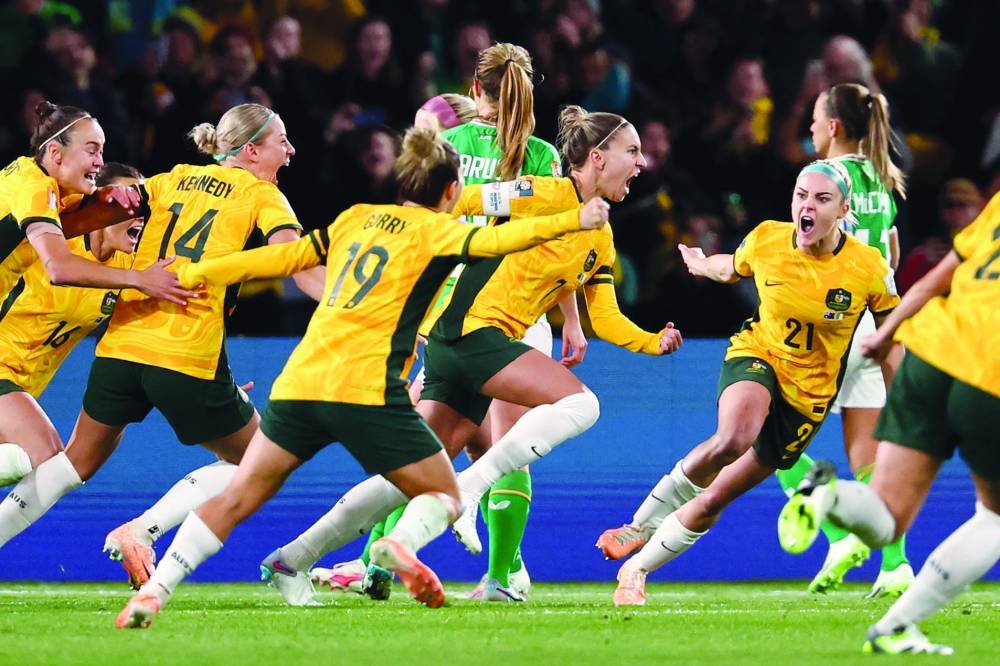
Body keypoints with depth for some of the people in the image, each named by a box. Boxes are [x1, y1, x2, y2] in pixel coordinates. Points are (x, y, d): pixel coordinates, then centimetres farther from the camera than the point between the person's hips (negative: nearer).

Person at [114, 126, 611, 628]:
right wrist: (572, 221, -17)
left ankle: (152, 593, -3)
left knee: (236, 500, 10)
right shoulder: (435, 229, 5)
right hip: (365, 389, -5)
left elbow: (284, 257, 22)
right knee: (443, 496, 8)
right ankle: (402, 544, -25)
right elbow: (491, 241, -13)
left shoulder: (356, 218, 20)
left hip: (299, 381, 5)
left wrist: (193, 275, 29)